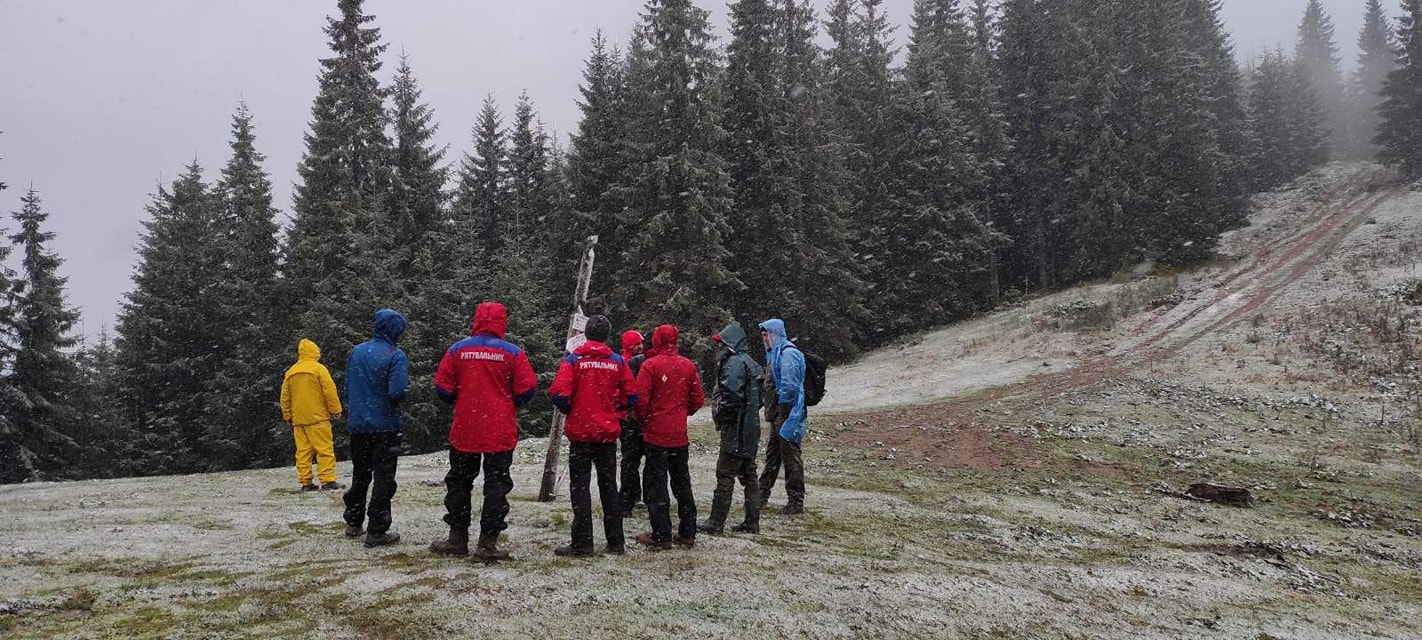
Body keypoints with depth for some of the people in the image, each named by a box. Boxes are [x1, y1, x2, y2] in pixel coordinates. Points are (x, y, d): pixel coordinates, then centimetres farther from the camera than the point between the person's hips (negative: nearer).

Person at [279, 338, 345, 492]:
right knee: (325, 449, -5)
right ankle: (328, 480, -10)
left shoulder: (290, 372, 11)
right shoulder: (318, 368, -6)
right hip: (317, 417, -5)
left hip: (298, 419, 6)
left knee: (303, 451, 7)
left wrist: (288, 416, 23)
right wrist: (336, 410, -2)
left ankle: (305, 482, 7)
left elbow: (285, 397, 15)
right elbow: (330, 391, -10)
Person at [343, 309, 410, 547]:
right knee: (384, 479, 1)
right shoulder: (395, 356, -15)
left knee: (359, 476, 19)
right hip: (385, 427, -6)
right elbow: (397, 393, -22)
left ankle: (353, 523, 29)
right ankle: (376, 531, 0)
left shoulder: (356, 352, 4)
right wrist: (398, 399, 0)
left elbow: (347, 389, 10)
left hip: (357, 425, 6)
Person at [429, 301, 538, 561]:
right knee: (496, 485, 6)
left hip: (464, 431, 2)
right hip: (501, 433, -2)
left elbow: (442, 389, -2)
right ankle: (487, 543, 4)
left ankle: (457, 538, 22)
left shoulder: (457, 350, -3)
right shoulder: (512, 352, -7)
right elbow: (527, 391, -7)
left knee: (459, 483, 16)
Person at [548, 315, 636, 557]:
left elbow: (559, 394, -16)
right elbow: (631, 396, 0)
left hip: (580, 431, -3)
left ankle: (582, 544, -1)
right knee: (609, 487, 13)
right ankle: (615, 542, 17)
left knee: (580, 487, 2)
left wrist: (569, 411, 4)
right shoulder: (618, 361, 0)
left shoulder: (573, 360, -8)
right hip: (608, 433, 3)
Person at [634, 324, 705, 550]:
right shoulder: (688, 365, 3)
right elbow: (698, 399, 6)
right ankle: (687, 533, 18)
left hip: (656, 434, -5)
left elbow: (641, 398, -15)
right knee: (682, 482, 14)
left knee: (656, 484, 2)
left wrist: (644, 418, 2)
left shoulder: (650, 365, -12)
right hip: (680, 435, 5)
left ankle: (662, 535, 1)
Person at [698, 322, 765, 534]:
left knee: (725, 474, -5)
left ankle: (716, 521, -1)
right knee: (749, 475, 11)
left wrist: (720, 417, -9)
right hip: (751, 428, 10)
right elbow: (758, 397, 20)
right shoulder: (750, 362, 18)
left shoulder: (735, 363, -14)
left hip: (735, 429, -10)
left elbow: (731, 396, -23)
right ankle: (752, 522, 15)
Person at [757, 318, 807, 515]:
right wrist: (771, 410, 15)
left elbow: (789, 386, -23)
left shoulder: (788, 353, -16)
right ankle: (762, 494, 29)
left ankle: (796, 502, 1)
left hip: (788, 414, -10)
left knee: (790, 456, -5)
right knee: (772, 455, 18)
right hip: (778, 415, 10)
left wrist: (781, 407, -13)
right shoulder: (774, 353, 15)